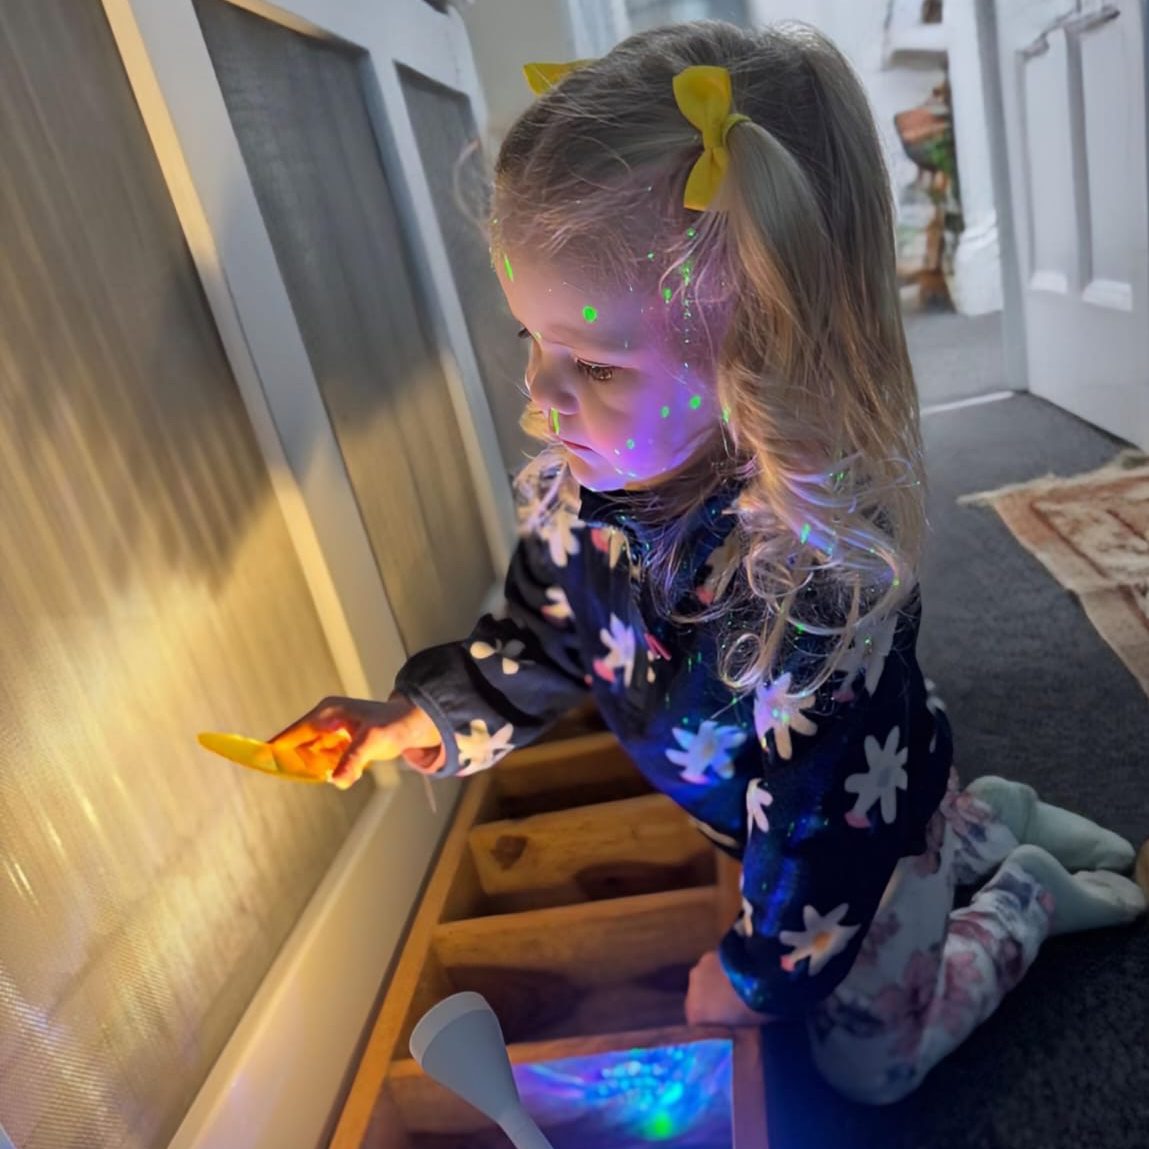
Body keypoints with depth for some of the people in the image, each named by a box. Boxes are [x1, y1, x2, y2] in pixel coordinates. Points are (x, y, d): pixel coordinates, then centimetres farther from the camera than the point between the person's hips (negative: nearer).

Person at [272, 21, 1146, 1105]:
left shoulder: (817, 557, -41)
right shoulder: (581, 483, -22)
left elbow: (827, 808, -29)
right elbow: (541, 638, -4)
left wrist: (757, 970, -16)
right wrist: (420, 717, -15)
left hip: (866, 812, -6)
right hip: (762, 810, 6)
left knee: (866, 1063, 16)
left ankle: (1026, 894, 31)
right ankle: (995, 818, 43)